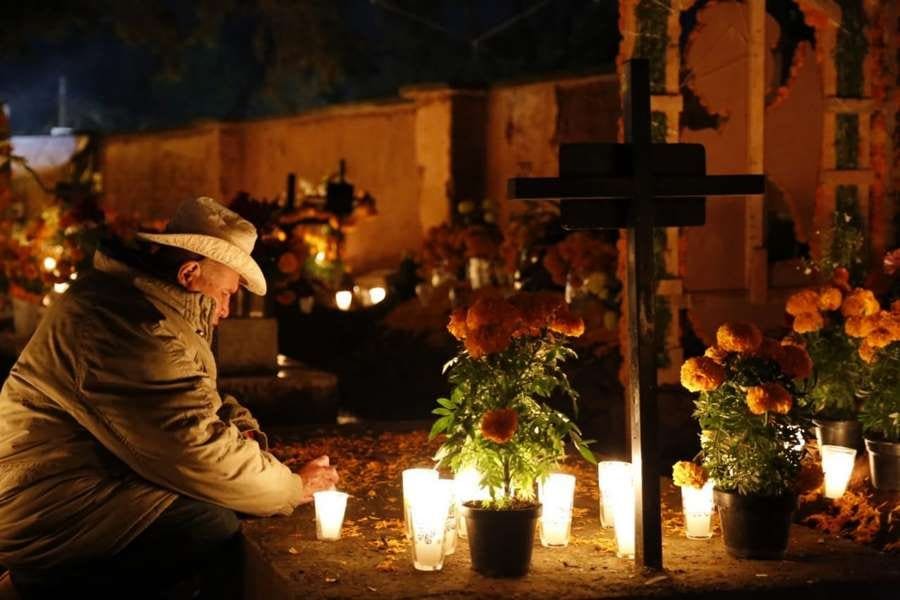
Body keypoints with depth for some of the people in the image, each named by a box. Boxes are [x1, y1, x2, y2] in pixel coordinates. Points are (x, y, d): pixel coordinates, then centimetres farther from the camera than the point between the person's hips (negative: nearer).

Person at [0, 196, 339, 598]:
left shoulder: (134, 299, 12)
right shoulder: (129, 324, -24)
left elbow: (196, 404, 22)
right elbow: (197, 452, -26)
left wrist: (243, 432, 1)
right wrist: (295, 487, -12)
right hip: (50, 517, -11)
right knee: (215, 528, -23)